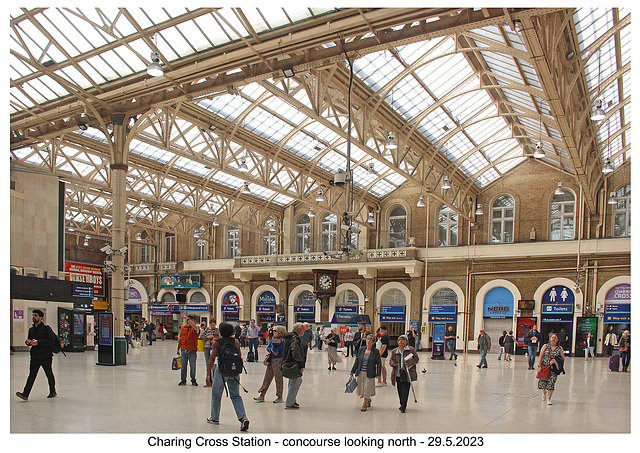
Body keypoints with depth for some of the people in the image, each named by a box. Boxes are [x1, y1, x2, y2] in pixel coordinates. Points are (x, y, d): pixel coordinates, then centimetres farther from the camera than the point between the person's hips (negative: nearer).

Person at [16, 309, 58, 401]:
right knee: (32, 375, -2)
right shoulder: (31, 329, 13)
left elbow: (51, 340, -17)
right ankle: (25, 394, -8)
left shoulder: (46, 328, -7)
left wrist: (38, 342, -22)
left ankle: (53, 392, 21)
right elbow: (29, 340, 24)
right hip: (34, 356, 5)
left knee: (49, 374, 7)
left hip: (46, 356, -5)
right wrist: (27, 342, 0)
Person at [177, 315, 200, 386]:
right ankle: (183, 380, 19)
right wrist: (178, 349, 16)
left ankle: (193, 380, 16)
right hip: (183, 350, 4)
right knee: (183, 366, 8)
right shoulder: (183, 328, 13)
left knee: (193, 366, 4)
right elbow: (179, 339, 18)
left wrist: (188, 319, -25)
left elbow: (195, 327, -27)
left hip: (192, 351, -3)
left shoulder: (195, 328, 0)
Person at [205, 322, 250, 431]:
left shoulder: (216, 343, -7)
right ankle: (243, 418, -10)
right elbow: (240, 357, 4)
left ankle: (215, 418, 32)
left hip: (221, 371, -3)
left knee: (216, 395, 17)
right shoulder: (236, 342, 2)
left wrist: (208, 375, -15)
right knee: (235, 396, 9)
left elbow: (212, 358, -14)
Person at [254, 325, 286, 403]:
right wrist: (272, 350, -9)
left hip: (278, 361, -8)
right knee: (267, 378, 10)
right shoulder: (273, 339, 11)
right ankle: (262, 396, 17)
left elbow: (275, 348, -24)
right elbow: (268, 348, 10)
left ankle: (280, 398, 12)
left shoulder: (282, 341, -14)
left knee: (278, 379, 1)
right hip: (271, 361, 8)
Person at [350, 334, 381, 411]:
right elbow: (357, 361, 10)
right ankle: (368, 400, 35)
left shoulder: (375, 351, -5)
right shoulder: (361, 349, 4)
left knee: (367, 389, 0)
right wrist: (353, 371, 11)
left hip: (369, 374, -4)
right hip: (360, 372, 4)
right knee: (361, 389, 10)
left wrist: (378, 374, -8)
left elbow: (379, 363, -2)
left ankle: (364, 405, 14)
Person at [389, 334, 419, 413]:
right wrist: (392, 363, -5)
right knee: (400, 391, 8)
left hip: (407, 374, -4)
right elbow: (391, 360, 18)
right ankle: (402, 404, 27)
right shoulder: (394, 351, 13)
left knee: (405, 391, -9)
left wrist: (409, 362, -16)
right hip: (398, 375, 4)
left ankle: (403, 407, -3)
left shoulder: (411, 350, 2)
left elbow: (416, 359, 1)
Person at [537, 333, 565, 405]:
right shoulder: (545, 346, 4)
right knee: (542, 382, 2)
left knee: (551, 383, -10)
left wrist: (555, 361, -11)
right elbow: (541, 357, 3)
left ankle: (548, 398, 3)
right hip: (544, 367, 1)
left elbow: (563, 358, 5)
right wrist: (539, 366, -5)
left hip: (554, 369, -1)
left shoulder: (560, 348, 5)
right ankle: (544, 393, 36)